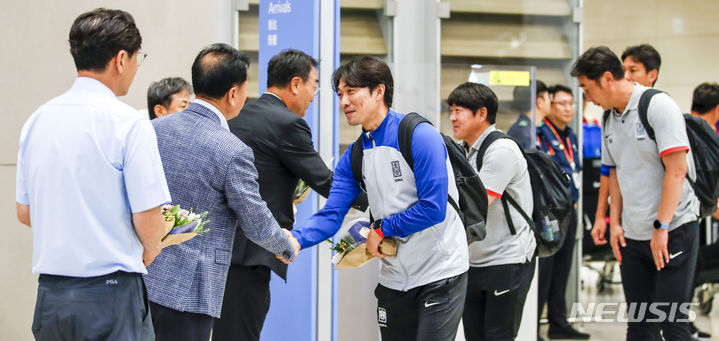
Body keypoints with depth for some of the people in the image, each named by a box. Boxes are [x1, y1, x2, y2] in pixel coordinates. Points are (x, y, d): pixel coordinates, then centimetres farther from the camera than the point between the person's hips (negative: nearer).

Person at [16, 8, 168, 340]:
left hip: (50, 296, 7)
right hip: (109, 296, -6)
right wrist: (150, 251, 7)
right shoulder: (128, 123, -12)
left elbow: (24, 212, 14)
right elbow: (147, 220, -13)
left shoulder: (37, 120, 7)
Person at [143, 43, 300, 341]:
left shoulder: (153, 129, 3)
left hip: (141, 277, 7)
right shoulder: (233, 152, -16)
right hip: (186, 290, -6)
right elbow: (258, 227, -6)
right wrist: (288, 246, 15)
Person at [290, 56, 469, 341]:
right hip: (394, 279, 7)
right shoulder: (353, 158, 5)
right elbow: (331, 215, -3)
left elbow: (434, 208, -22)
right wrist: (297, 239, -22)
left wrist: (382, 229, -12)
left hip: (440, 275, -6)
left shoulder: (420, 136, -16)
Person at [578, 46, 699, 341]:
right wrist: (615, 223, 11)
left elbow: (676, 169, -18)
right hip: (633, 236, 7)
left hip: (673, 230, -7)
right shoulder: (610, 119, 11)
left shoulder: (658, 106, -12)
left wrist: (661, 227, -20)